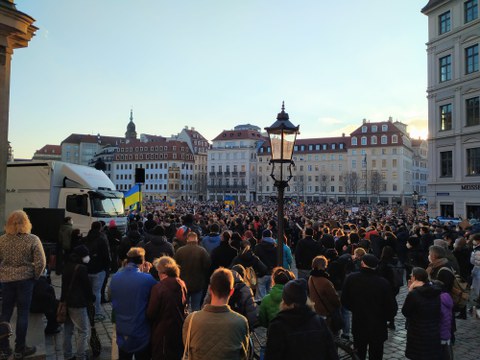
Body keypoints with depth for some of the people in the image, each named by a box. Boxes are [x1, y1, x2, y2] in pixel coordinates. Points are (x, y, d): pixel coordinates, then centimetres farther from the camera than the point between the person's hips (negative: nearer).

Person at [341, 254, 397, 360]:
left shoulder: (351, 278, -13)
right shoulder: (383, 283, -20)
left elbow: (345, 301, -2)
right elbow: (392, 308, -13)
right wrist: (383, 318, 7)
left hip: (358, 326, 2)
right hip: (378, 328, -2)